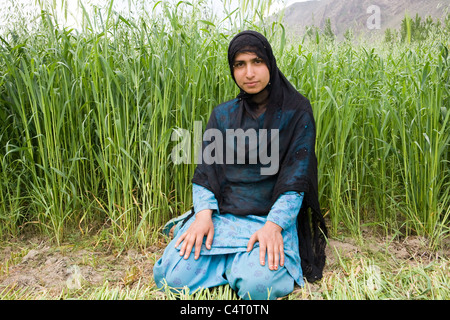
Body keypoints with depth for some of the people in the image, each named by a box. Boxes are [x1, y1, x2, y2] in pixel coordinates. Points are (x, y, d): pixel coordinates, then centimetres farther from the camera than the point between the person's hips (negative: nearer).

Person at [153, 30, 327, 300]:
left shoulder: (297, 113, -2)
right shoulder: (222, 115, 8)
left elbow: (296, 178, -7)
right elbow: (206, 169, 4)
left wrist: (273, 225, -20)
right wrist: (203, 214, -13)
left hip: (272, 216, -2)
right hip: (220, 213, 3)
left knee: (256, 285, -28)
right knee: (169, 276, -15)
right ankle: (231, 260, 11)